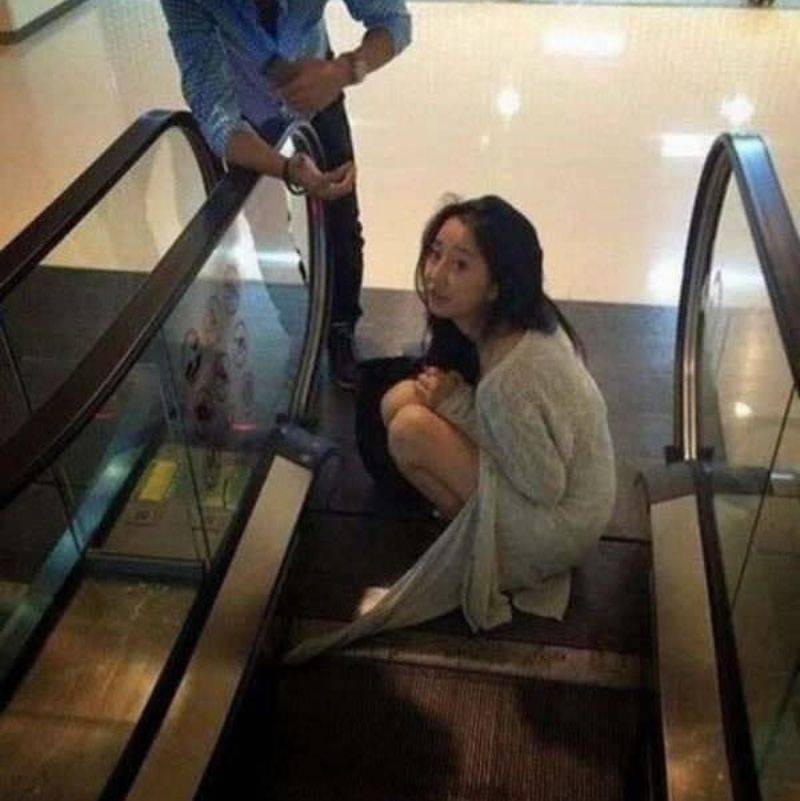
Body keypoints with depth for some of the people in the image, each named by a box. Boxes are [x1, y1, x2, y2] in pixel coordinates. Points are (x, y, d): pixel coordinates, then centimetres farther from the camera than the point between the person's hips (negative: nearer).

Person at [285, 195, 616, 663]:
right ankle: (475, 517, 9)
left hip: (557, 524, -8)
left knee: (411, 429, -21)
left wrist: (457, 405, -21)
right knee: (401, 398, -2)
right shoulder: (523, 315, -7)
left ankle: (482, 541, 2)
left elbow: (547, 488, -24)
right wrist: (450, 395, -7)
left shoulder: (509, 377, -34)